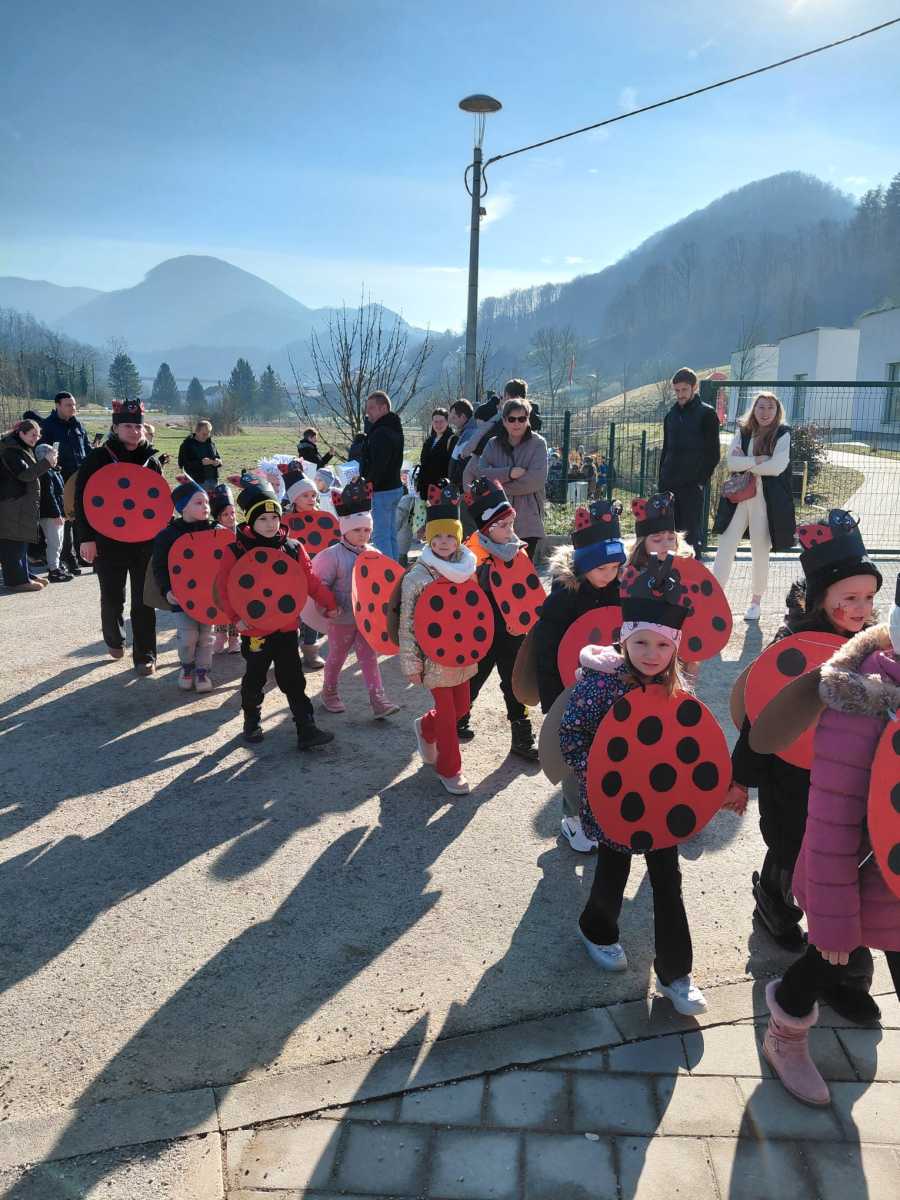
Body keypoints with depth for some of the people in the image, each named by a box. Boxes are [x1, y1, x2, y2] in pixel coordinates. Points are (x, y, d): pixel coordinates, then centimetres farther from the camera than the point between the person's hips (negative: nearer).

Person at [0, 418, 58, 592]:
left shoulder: (24, 448, 18)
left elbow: (31, 472, 24)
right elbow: (25, 474, -22)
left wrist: (47, 464, 8)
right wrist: (46, 462, -22)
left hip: (24, 504, 10)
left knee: (22, 540, 15)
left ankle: (24, 576, 22)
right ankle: (17, 579, -4)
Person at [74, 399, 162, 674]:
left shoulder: (151, 460, 6)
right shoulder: (98, 459, -4)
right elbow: (83, 500, -5)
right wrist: (87, 538, -11)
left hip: (145, 542, 2)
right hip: (108, 542, -2)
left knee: (144, 601, 2)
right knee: (112, 598, 10)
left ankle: (145, 655, 11)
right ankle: (114, 639, 37)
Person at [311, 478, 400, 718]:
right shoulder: (333, 556, -14)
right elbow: (320, 585, -12)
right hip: (342, 618, -4)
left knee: (369, 657, 5)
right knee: (336, 658, 13)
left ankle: (378, 701, 4)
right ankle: (329, 693, 34)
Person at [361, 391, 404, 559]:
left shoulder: (381, 433, -18)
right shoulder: (394, 429, 15)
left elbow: (379, 466, -25)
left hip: (381, 490, -11)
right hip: (394, 487, 11)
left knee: (380, 537, -7)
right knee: (391, 535, 16)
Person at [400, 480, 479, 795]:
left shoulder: (467, 569, 1)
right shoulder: (417, 577, -15)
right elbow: (407, 624, -12)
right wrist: (411, 664, -12)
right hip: (435, 658, -5)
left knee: (461, 707, 17)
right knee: (447, 713, 4)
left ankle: (426, 728, 46)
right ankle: (449, 769, 22)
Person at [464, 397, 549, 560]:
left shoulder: (537, 443, 0)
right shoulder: (493, 444, 9)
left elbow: (537, 478, -14)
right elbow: (479, 472, -5)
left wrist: (499, 487, -9)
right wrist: (509, 473, -18)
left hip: (528, 522, -2)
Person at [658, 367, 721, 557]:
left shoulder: (706, 414, -2)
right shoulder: (671, 415, 16)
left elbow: (714, 453, -5)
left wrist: (702, 480, -12)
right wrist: (661, 481, 12)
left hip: (692, 486, -6)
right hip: (669, 485, 6)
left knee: (692, 532, -4)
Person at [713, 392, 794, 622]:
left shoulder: (782, 435, -3)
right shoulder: (743, 432, 6)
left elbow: (776, 467, -16)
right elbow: (730, 462, -6)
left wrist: (745, 463, -8)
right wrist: (757, 460, -16)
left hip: (767, 501, -3)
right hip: (738, 498, 3)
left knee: (761, 551, 8)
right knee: (725, 548, 1)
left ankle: (756, 600, 21)